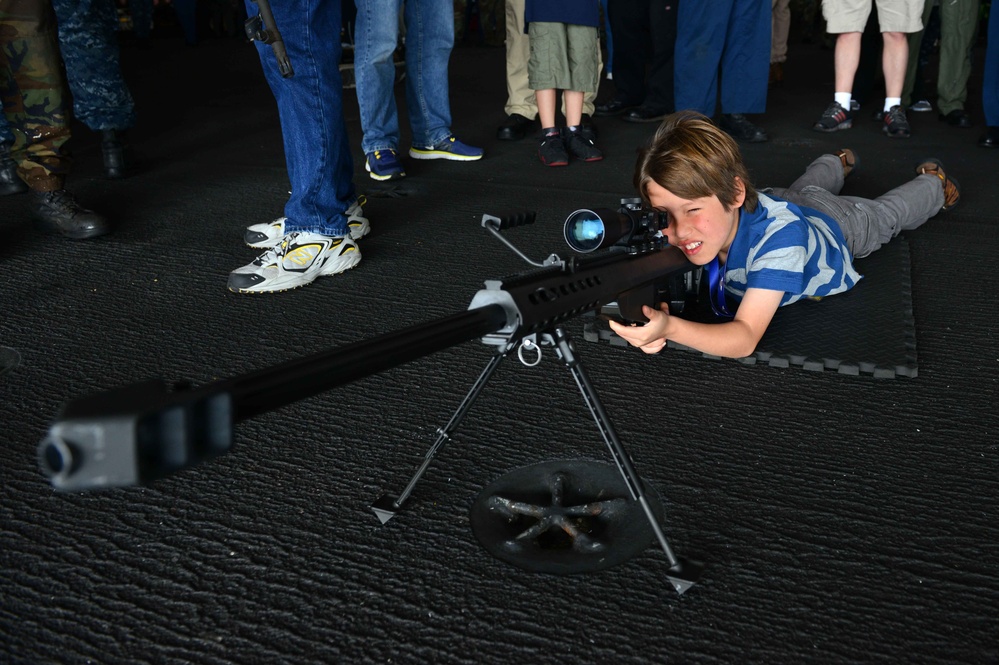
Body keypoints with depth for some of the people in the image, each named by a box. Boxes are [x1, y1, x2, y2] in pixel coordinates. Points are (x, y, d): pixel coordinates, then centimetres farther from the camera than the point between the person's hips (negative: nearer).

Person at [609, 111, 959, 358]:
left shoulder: (778, 232, -54)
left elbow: (746, 337, -59)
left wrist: (670, 327, -77)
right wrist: (647, 320, -63)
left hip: (836, 224, -4)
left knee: (888, 212, 30)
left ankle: (931, 180, 60)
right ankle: (838, 162, 70)